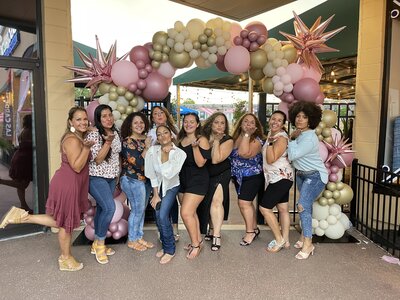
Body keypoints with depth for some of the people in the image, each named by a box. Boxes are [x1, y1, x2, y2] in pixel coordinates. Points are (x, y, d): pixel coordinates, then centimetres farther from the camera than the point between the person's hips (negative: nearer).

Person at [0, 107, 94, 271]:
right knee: (66, 222, 8)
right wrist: (86, 148, -27)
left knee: (63, 221, 19)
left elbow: (84, 163, 19)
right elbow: (77, 167, -24)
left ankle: (22, 217, 21)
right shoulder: (72, 140, -20)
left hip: (71, 183, 10)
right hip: (67, 184, -10)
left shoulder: (80, 138, 11)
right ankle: (66, 259, 28)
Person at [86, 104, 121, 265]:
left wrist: (116, 173, 19)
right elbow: (97, 159, -20)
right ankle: (100, 243, 2)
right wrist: (108, 142, -30)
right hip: (96, 178, -7)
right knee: (109, 208, -19)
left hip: (111, 178, 7)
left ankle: (97, 244, 26)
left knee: (102, 209, 12)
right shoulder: (94, 134, -16)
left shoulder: (115, 132, 7)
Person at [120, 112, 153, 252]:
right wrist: (147, 148, -15)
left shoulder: (145, 139, 8)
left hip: (146, 179, 7)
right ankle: (132, 240, 17)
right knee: (137, 209, 0)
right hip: (133, 180, -7)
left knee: (141, 209, 14)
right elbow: (138, 163, -21)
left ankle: (139, 237, 28)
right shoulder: (127, 141, -13)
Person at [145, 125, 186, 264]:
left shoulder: (179, 153, -23)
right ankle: (165, 245, 24)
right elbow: (152, 174, -7)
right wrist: (155, 194, -4)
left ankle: (170, 250, 5)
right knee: (158, 217, 1)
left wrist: (166, 155, -32)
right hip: (158, 186, 3)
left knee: (163, 216, -14)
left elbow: (169, 174, -31)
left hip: (172, 186, -3)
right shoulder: (152, 150, -15)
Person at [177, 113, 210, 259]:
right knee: (191, 212, 14)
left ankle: (195, 244, 8)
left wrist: (195, 146, -27)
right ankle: (198, 239, 32)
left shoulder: (202, 140, -11)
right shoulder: (181, 139, 9)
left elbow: (200, 163, -18)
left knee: (186, 213, -11)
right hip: (183, 179, 7)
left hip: (197, 181, -7)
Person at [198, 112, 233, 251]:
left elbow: (216, 159, -22)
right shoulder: (204, 137, 0)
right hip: (205, 174, 4)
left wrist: (216, 141, -20)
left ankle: (216, 235, -11)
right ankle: (211, 229, 32)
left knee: (216, 200, -19)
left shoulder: (228, 140, -11)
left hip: (220, 175, -4)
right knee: (207, 202, 10)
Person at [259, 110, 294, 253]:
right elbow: (267, 158, 16)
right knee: (283, 209, 13)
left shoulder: (281, 138, -17)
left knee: (264, 208, -5)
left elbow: (271, 160, -23)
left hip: (280, 178, -9)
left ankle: (279, 239, 8)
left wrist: (270, 142, -24)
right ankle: (285, 240, 23)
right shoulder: (271, 135, 11)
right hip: (281, 178, 9)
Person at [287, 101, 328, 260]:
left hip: (315, 176, -9)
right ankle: (304, 236, 30)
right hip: (301, 175, 9)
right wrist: (292, 137, -8)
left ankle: (308, 243, -10)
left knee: (302, 206, -19)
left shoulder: (309, 138, -23)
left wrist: (292, 139, -15)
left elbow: (292, 155, -26)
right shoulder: (299, 134, 3)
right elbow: (292, 154, 3)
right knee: (306, 206, 17)